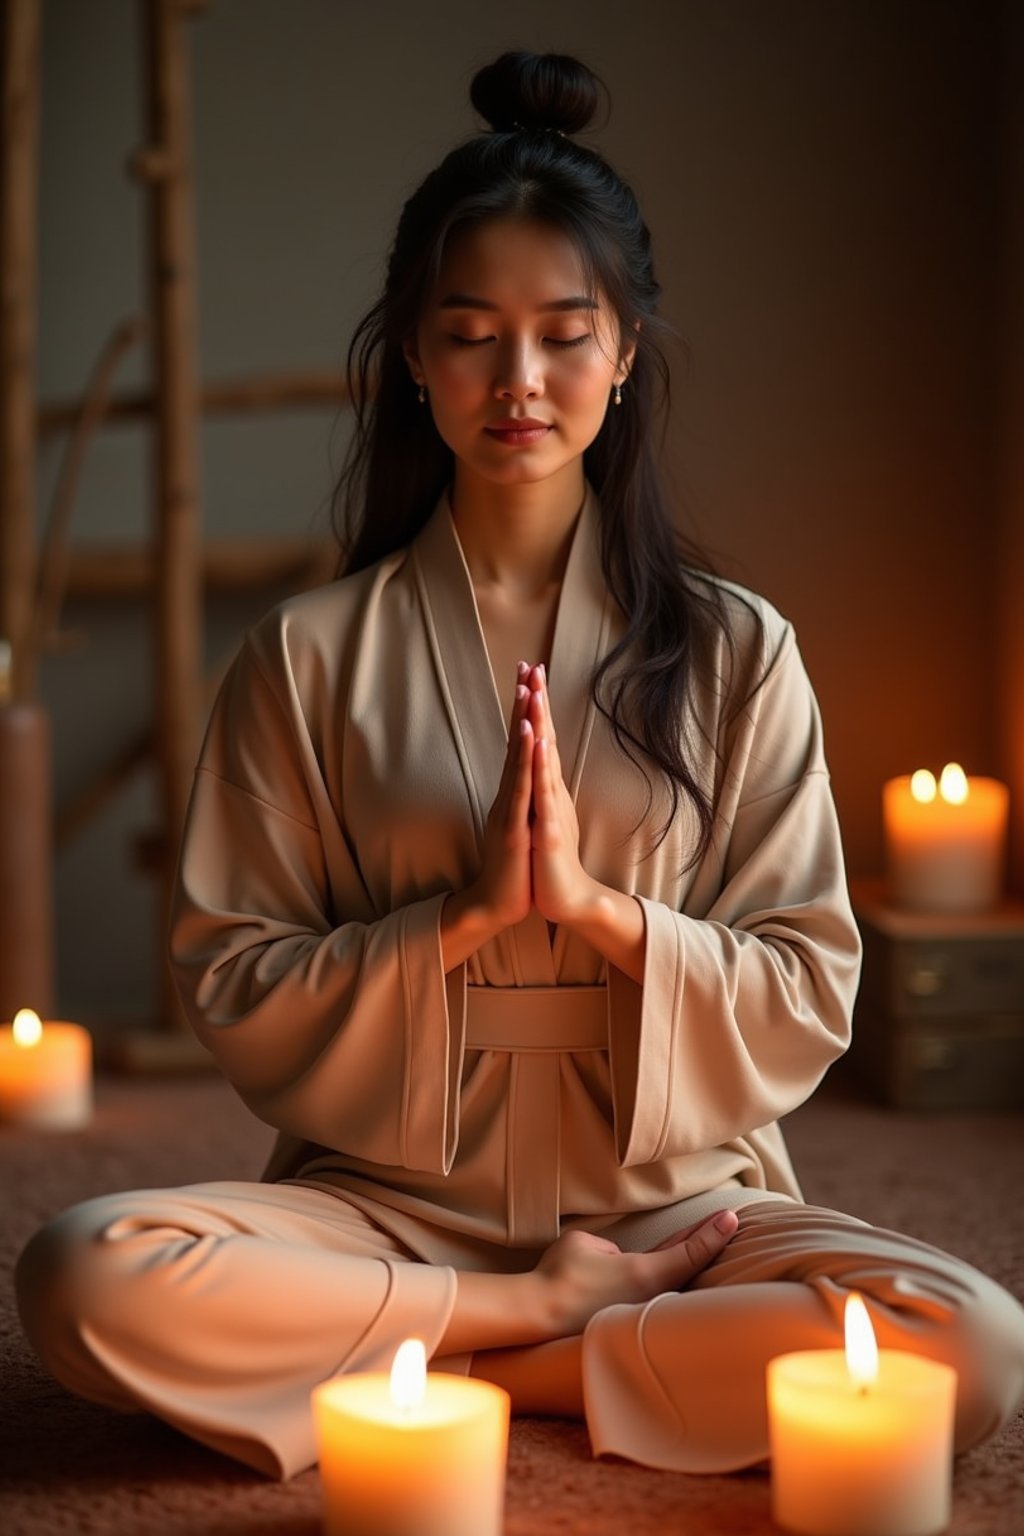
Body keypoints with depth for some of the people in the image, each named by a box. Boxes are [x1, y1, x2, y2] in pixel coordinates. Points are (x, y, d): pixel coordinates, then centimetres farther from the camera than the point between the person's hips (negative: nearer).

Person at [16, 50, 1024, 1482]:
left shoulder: (736, 652, 4)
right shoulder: (311, 657, 3)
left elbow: (808, 1006, 1)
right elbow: (236, 999, -1)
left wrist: (598, 904, -15)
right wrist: (466, 910, -15)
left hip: (675, 1200, 1)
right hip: (388, 1206, 0)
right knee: (88, 1278, -29)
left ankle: (442, 1377, -13)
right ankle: (557, 1314, -11)